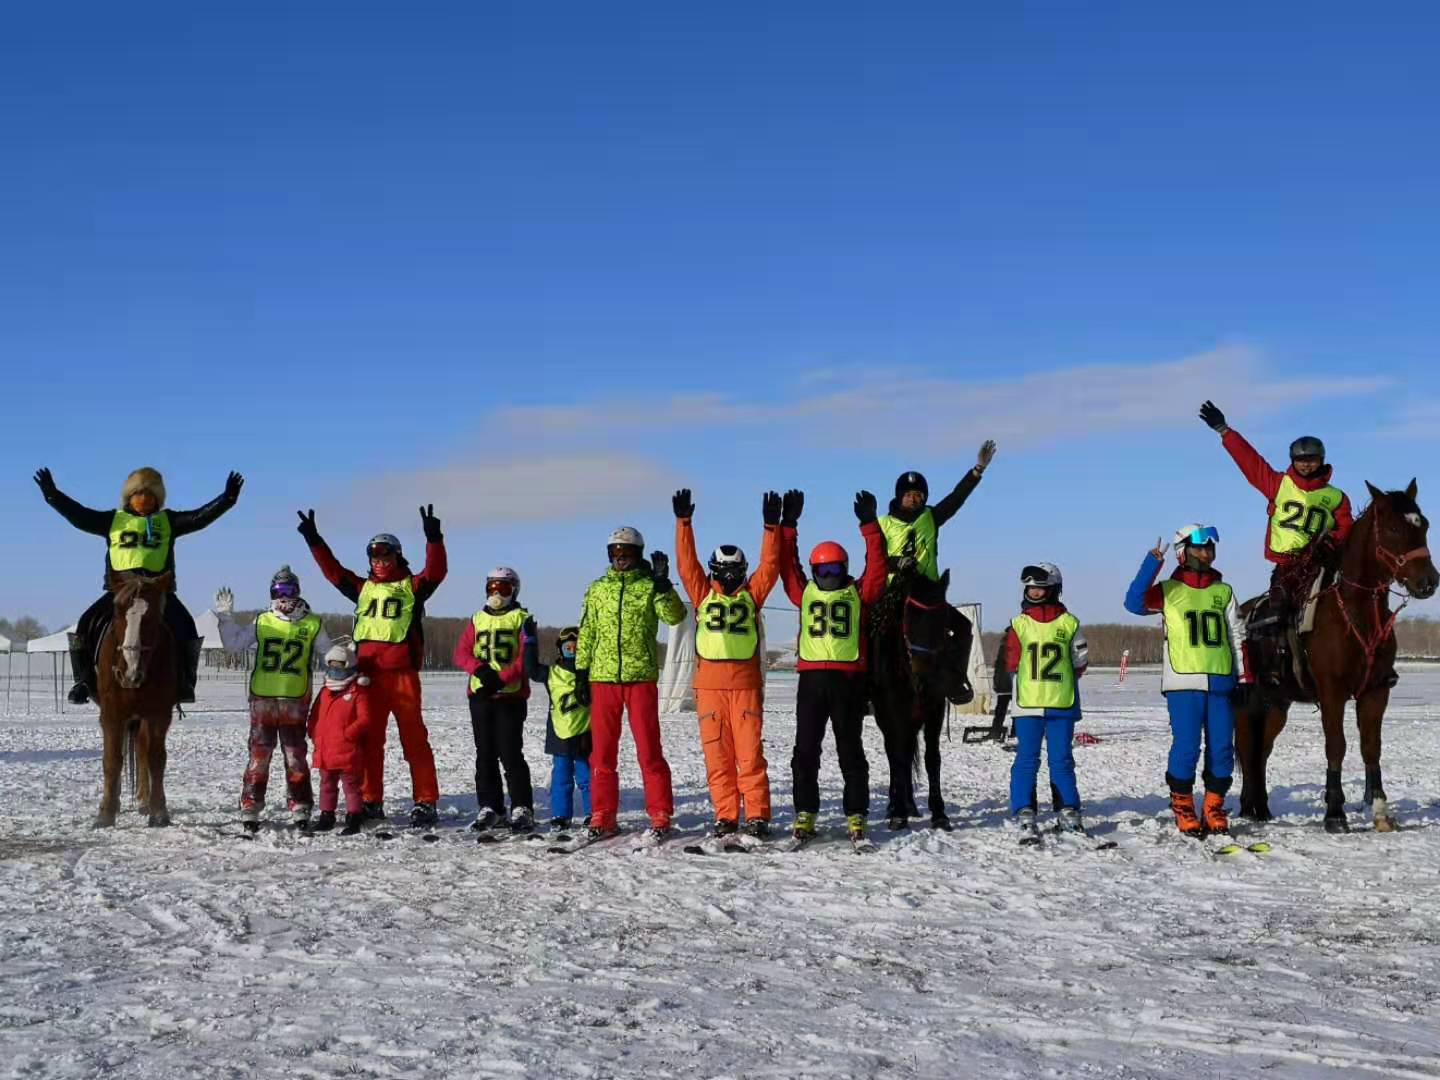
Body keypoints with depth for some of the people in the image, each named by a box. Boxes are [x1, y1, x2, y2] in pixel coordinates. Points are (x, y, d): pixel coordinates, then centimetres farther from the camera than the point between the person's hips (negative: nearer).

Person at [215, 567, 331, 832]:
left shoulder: (312, 624, 5)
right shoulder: (262, 622, 8)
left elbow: (329, 655, 12)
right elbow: (235, 643, 11)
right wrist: (225, 617, 4)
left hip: (295, 701, -1)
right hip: (262, 699, 1)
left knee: (295, 755, 5)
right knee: (259, 755, 4)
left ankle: (300, 810, 12)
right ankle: (249, 809, 10)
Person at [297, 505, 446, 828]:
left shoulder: (412, 586, 6)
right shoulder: (363, 587, 18)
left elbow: (435, 572, -10)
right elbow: (333, 571, 13)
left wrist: (433, 539, -25)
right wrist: (313, 540, 4)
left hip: (403, 674, -4)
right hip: (368, 675, 4)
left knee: (414, 739, -3)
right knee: (370, 740, 9)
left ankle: (426, 802, 1)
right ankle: (371, 801, 17)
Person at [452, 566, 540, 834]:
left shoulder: (522, 619, 2)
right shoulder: (477, 619, 16)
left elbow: (525, 659, -8)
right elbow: (461, 653, 6)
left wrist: (501, 680, -20)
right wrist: (480, 669, -14)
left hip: (511, 695, -5)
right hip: (480, 695, 5)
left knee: (510, 753, -9)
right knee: (485, 754, 8)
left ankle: (522, 809, -4)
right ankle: (490, 807, 15)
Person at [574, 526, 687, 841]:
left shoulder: (650, 586, 3)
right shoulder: (597, 589, 13)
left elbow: (674, 616, -13)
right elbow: (586, 633, 14)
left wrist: (662, 583, -23)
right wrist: (581, 672, 8)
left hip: (641, 677, -3)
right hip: (603, 678, 3)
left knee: (649, 749, -2)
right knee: (602, 751, 5)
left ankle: (660, 816, 4)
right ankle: (603, 818, 12)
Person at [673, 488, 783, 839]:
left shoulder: (751, 595, 14)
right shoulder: (703, 594, 14)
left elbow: (769, 564, 6)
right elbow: (686, 561, 7)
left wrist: (771, 525, -2)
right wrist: (684, 521, 0)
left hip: (746, 684, -1)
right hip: (709, 684, 1)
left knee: (750, 753, -4)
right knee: (717, 754, 3)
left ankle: (757, 816, -1)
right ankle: (725, 815, 9)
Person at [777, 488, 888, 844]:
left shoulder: (858, 594, 10)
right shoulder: (805, 592, 13)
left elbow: (876, 566, 1)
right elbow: (787, 565, 9)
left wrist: (869, 525, -5)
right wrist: (788, 524, 3)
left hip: (848, 678, -1)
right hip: (811, 677, 1)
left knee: (850, 750, 4)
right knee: (805, 751, 1)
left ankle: (856, 817, 8)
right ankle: (805, 815, 7)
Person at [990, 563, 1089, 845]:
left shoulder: (1069, 623, 2)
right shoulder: (1018, 625, 3)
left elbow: (1080, 661, 9)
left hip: (1062, 705, 0)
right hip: (1027, 705, 0)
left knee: (1061, 760, 5)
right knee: (1026, 760, 0)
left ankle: (1068, 812, 6)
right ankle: (1024, 814, -1)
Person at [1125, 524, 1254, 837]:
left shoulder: (1224, 592, 15)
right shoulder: (1168, 591, 5)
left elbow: (1236, 638, 16)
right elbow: (1134, 603, -13)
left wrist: (1244, 677, 9)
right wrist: (1152, 564, -19)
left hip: (1220, 682, 3)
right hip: (1183, 682, -3)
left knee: (1222, 749, 2)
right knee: (1186, 747, -7)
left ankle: (1214, 807, 15)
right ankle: (1182, 808, 6)